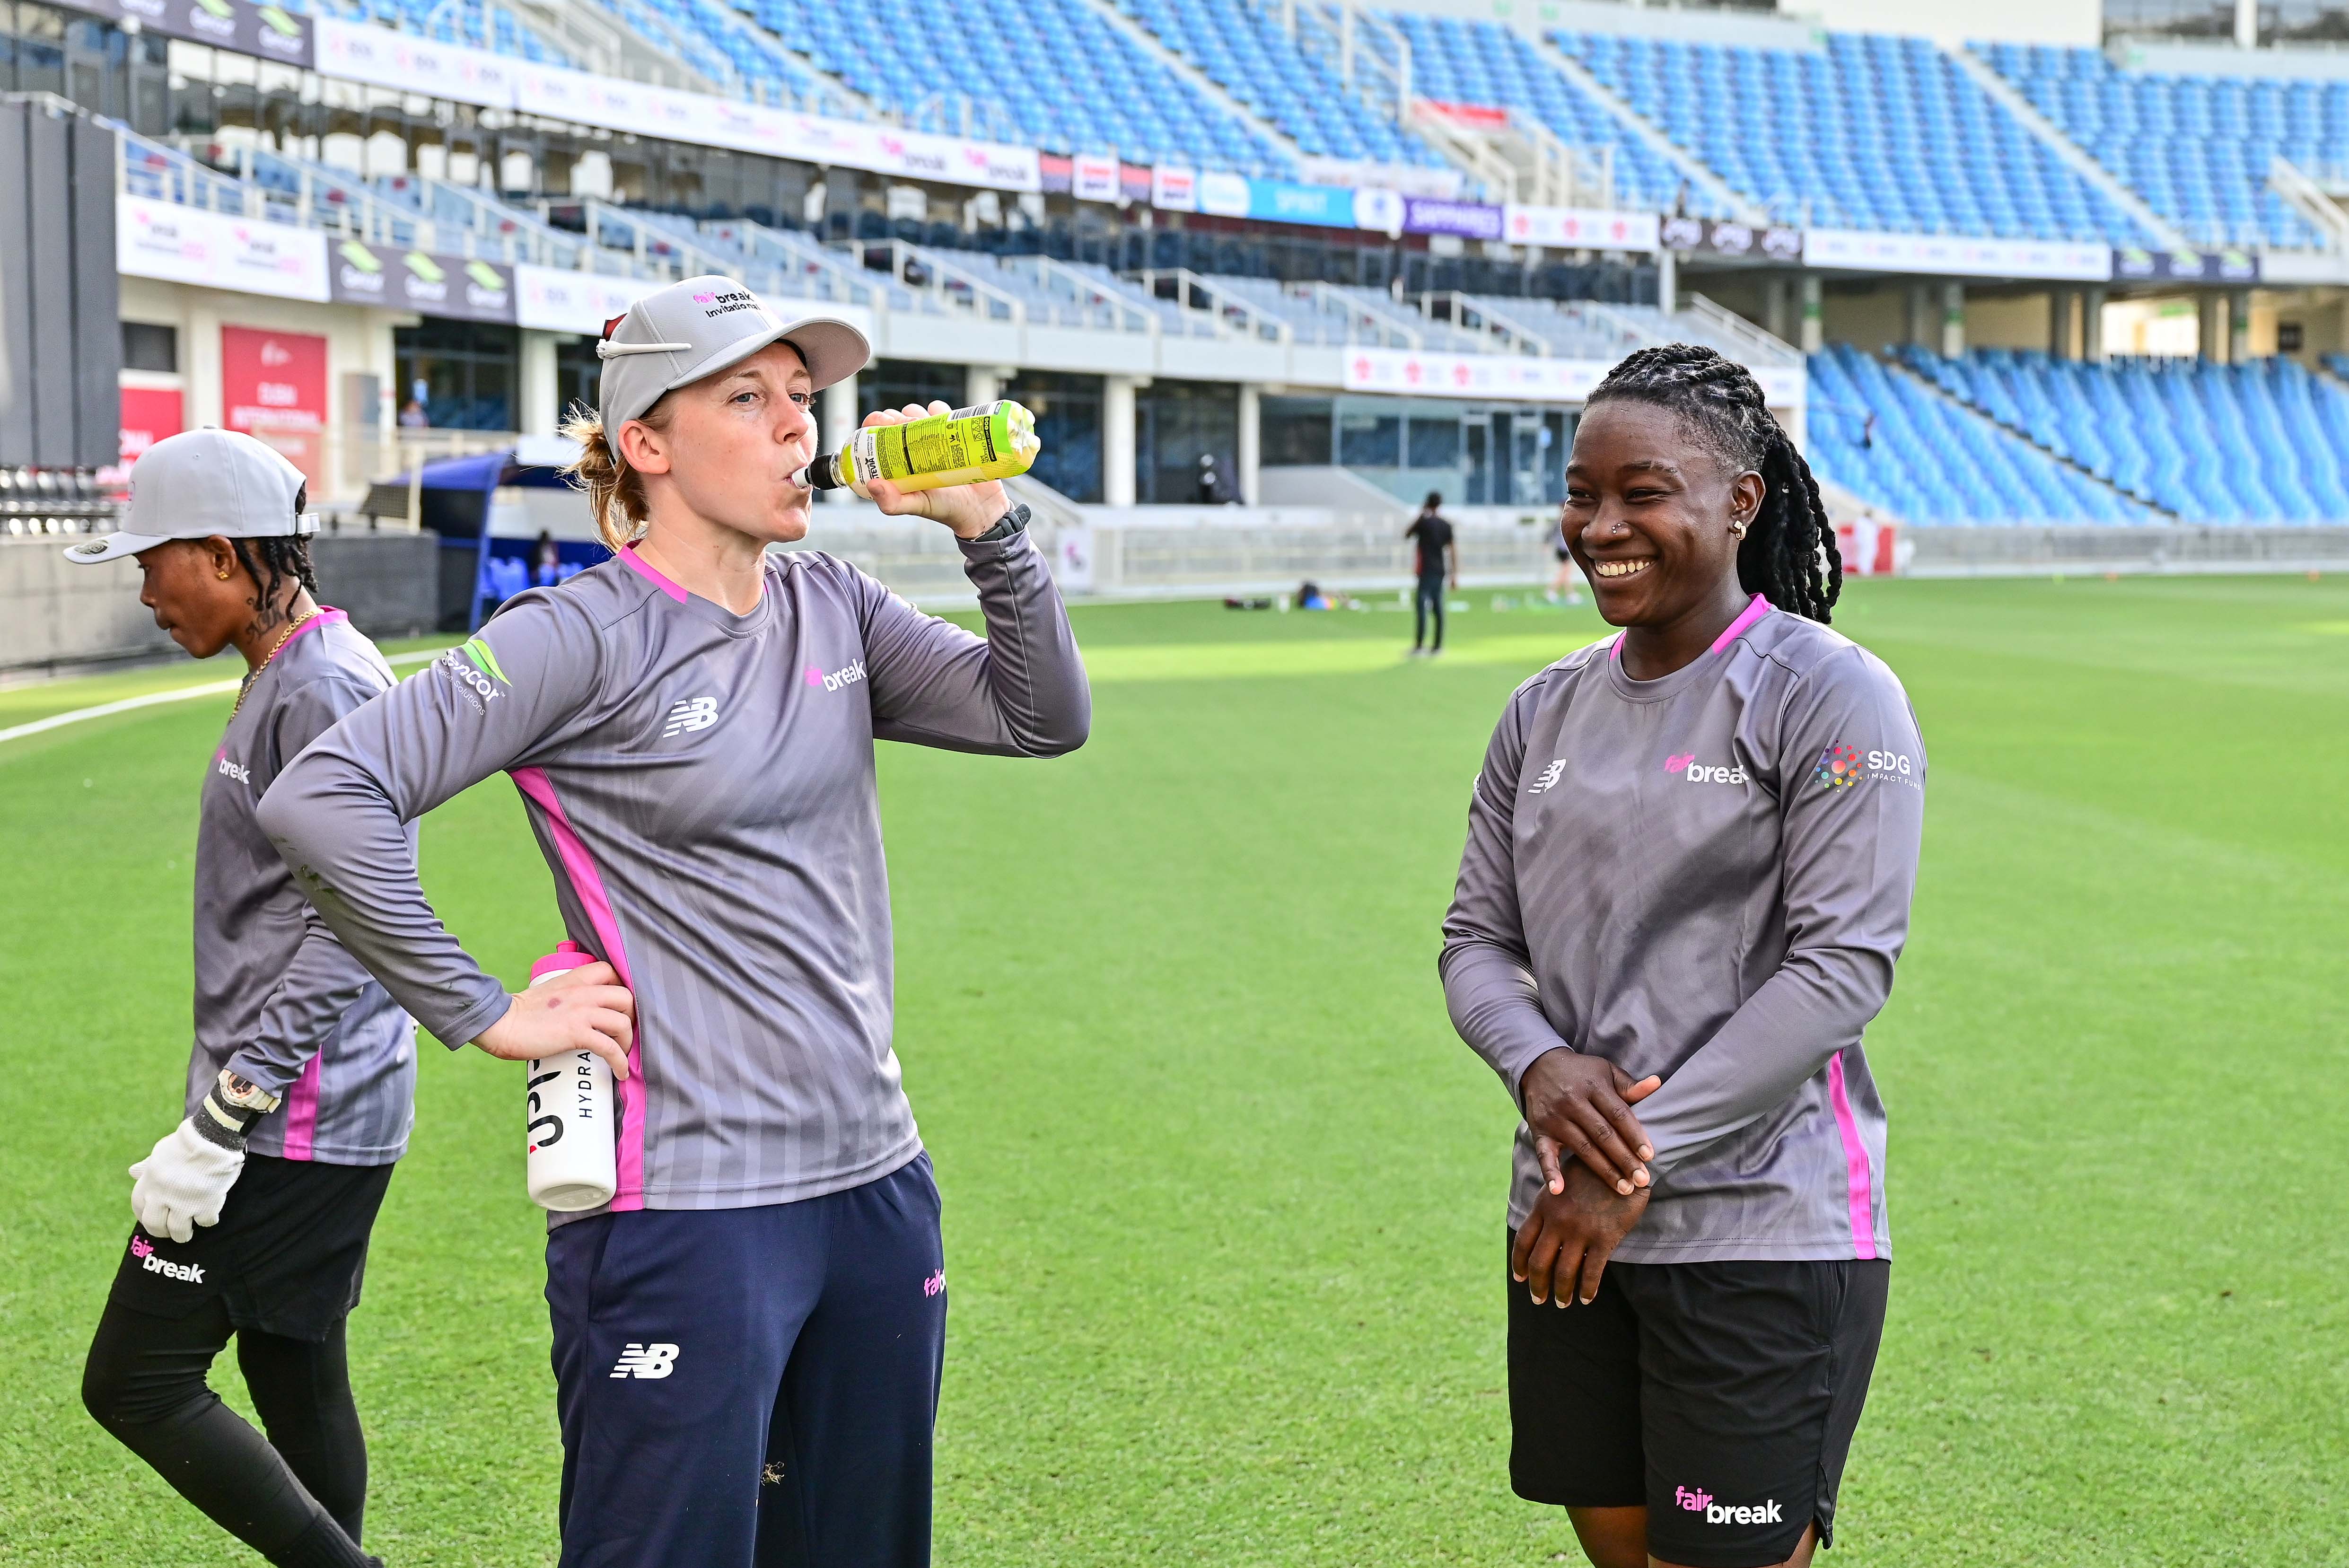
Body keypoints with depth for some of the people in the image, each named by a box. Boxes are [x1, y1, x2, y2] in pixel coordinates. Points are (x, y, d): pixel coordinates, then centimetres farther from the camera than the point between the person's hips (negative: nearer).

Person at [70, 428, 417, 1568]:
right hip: (317, 1114, 10)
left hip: (294, 1121, -10)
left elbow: (345, 933, -23)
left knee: (135, 1383, -6)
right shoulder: (286, 679, 15)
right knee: (294, 1386, 14)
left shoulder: (325, 692, -17)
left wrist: (219, 1128, -23)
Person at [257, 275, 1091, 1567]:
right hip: (686, 1212, -7)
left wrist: (983, 524, -5)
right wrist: (484, 1015, -15)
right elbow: (319, 798, -19)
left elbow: (1046, 718, 7)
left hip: (876, 1186, 7)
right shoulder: (591, 636, -12)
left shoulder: (832, 609, 8)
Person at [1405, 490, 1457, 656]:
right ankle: (1438, 646, 14)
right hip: (1441, 572, 6)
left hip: (1426, 572, -6)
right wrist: (1455, 575, 11)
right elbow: (1453, 550, 8)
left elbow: (1406, 535, 9)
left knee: (1421, 607, -10)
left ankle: (1419, 646, -16)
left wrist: (1418, 516, 16)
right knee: (1438, 608, 10)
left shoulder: (1424, 521, -7)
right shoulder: (1446, 524, 8)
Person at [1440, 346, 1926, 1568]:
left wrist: (1639, 1159, -17)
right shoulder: (1547, 712, 10)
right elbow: (1475, 938, 11)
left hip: (1762, 1233, -6)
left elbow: (1841, 967, -15)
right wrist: (1539, 1066, -12)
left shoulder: (1830, 699, -8)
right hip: (1572, 1228, 6)